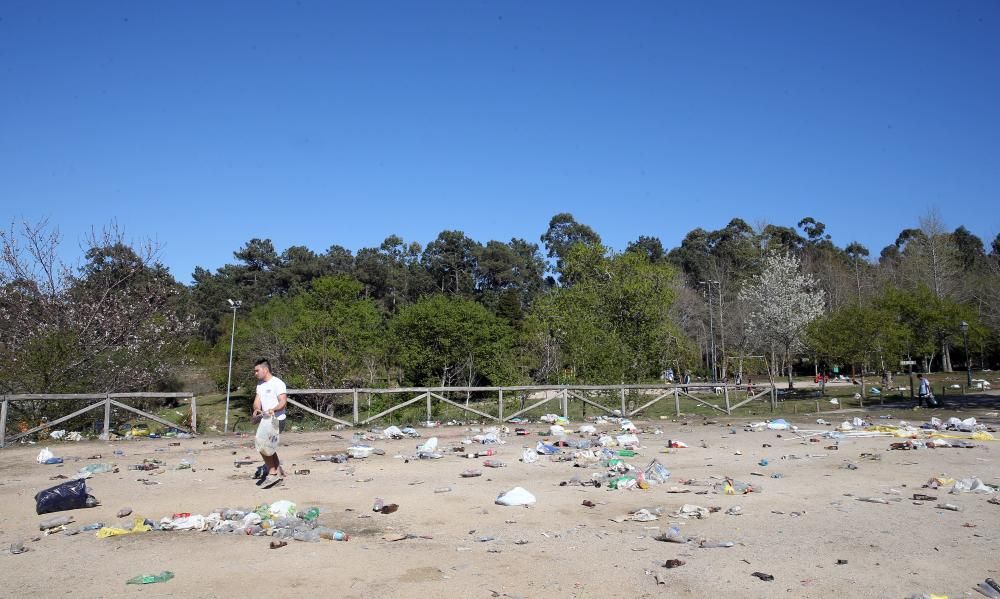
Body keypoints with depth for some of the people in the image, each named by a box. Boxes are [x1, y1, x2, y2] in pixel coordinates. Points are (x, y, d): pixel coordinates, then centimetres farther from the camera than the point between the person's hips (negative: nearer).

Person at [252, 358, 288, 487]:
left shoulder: (278, 383, -12)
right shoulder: (260, 384, 14)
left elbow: (283, 401, -22)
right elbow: (257, 400, 4)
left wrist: (273, 410, -40)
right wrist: (256, 409, -19)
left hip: (277, 420, -9)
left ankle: (272, 473, -9)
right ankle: (279, 472, 26)